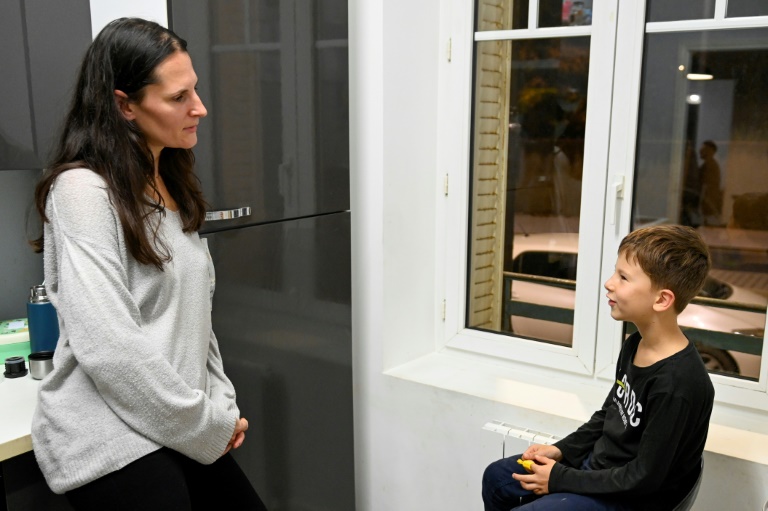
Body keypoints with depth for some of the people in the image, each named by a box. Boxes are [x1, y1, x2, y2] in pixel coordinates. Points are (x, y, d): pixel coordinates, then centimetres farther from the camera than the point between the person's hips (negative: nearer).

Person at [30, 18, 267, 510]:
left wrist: (223, 404, 6)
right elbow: (109, 348, -22)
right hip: (111, 441, -7)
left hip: (182, 427, 8)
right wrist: (210, 425, -13)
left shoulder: (172, 187, 10)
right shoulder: (82, 190, -16)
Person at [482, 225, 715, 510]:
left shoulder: (677, 385, -29)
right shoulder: (635, 345, -2)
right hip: (597, 464, 9)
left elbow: (644, 477, -24)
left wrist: (560, 479, -17)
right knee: (497, 477, 13)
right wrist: (560, 451, 3)